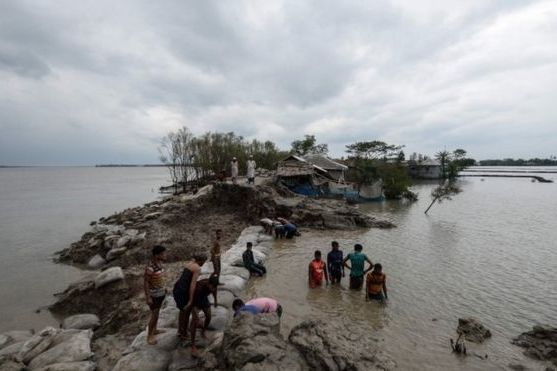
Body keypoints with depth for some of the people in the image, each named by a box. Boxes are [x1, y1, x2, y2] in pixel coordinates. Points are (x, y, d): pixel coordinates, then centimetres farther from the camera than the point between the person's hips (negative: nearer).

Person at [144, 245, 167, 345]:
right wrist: (148, 298, -18)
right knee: (154, 316, 4)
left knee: (157, 312, 23)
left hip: (161, 292, 8)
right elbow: (145, 283, -23)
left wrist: (164, 287, 17)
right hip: (154, 295, -8)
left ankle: (154, 330, 42)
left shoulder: (159, 262, -6)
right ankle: (149, 336, 24)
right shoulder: (150, 267, -32)